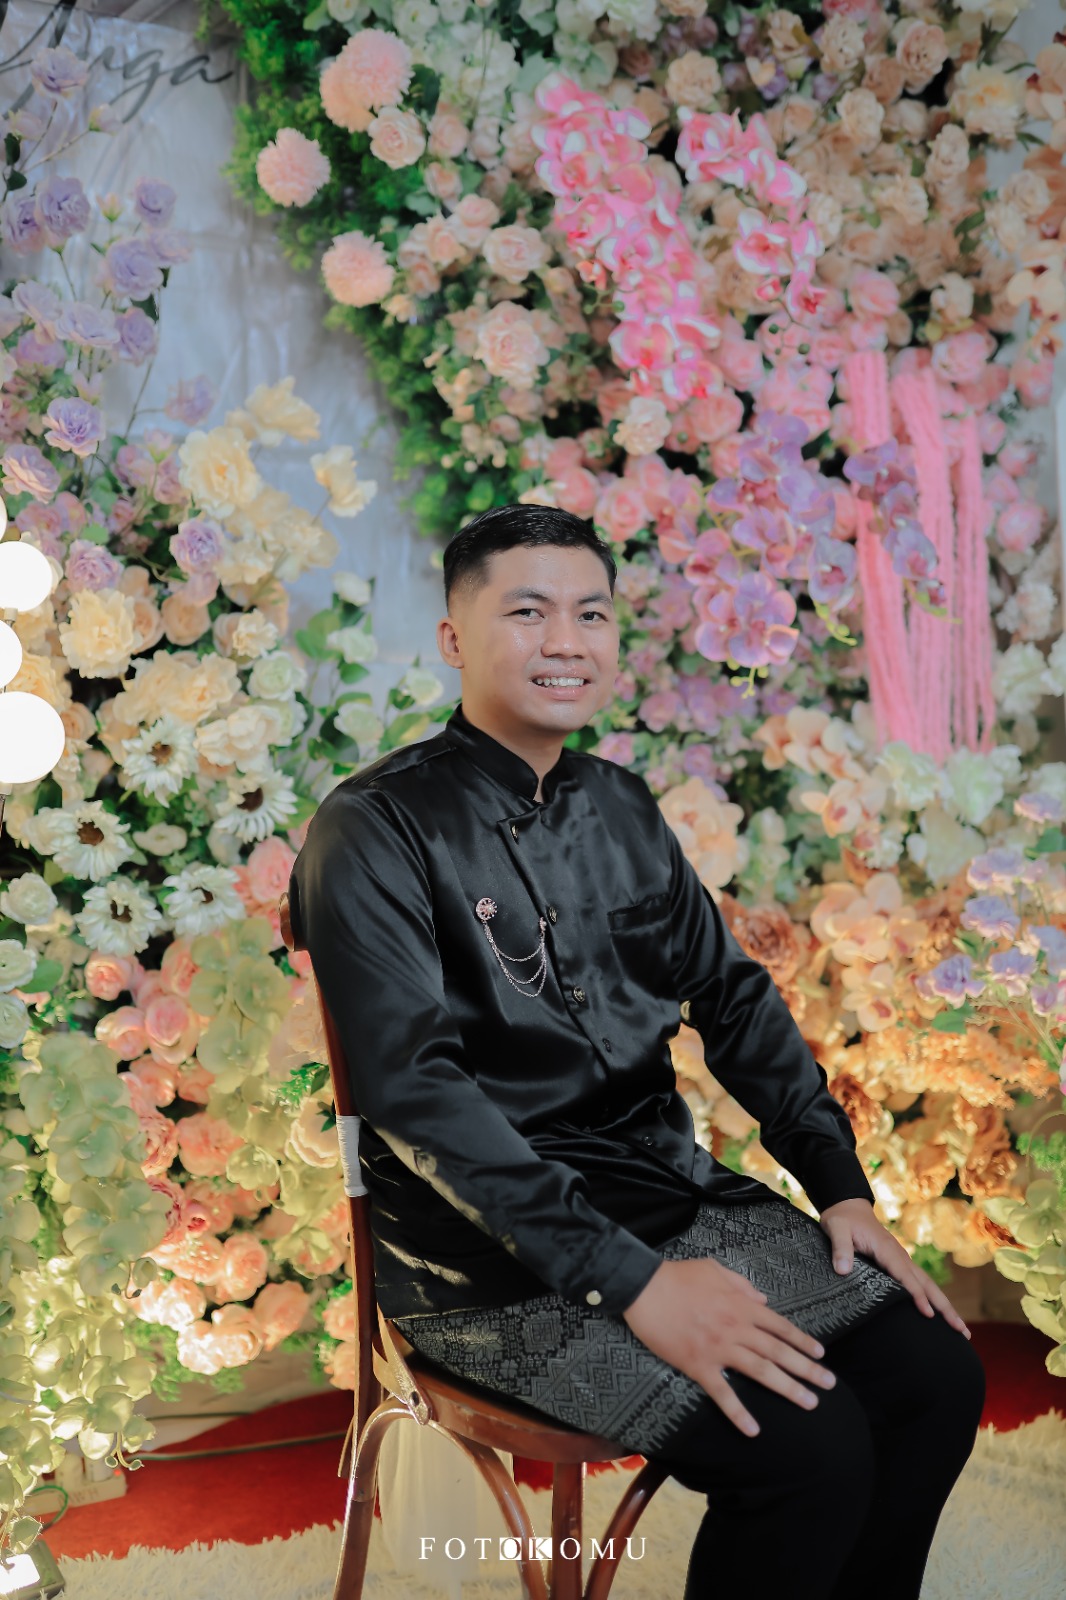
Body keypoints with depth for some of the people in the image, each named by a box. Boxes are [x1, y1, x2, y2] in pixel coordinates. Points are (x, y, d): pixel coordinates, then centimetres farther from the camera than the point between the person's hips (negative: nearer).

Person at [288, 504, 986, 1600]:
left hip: (675, 1187, 7)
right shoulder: (377, 830, -12)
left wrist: (841, 1183, 3)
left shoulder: (620, 806, 10)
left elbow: (732, 995, 15)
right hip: (497, 1258, -7)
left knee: (936, 1372, -5)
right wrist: (631, 1281, -25)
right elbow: (414, 1088, -20)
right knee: (809, 1446, -21)